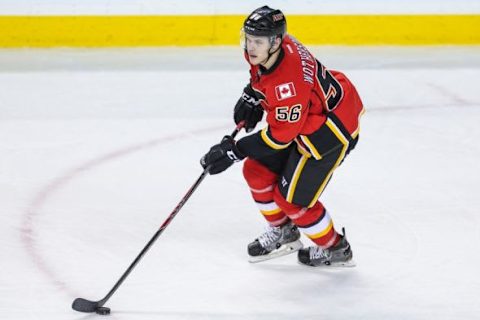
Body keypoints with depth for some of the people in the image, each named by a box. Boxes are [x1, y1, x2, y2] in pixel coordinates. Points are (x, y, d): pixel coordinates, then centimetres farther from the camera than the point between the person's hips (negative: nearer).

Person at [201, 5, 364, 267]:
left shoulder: (289, 81, -37)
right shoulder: (264, 51, -12)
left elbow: (281, 135, -29)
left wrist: (235, 150, -26)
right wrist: (251, 96, 3)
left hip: (331, 126, -10)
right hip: (302, 116, 10)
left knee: (292, 197, -6)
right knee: (257, 171, 9)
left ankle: (335, 250, 16)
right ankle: (282, 233, 30)